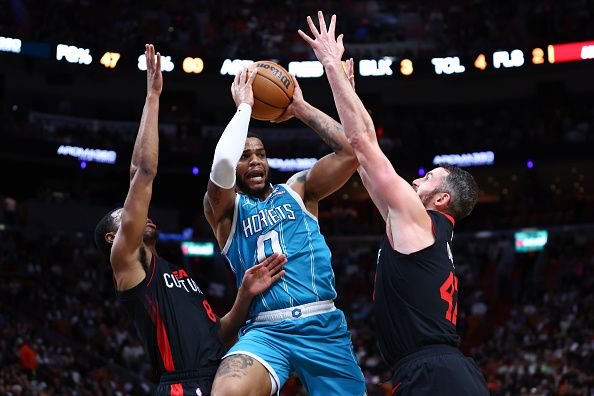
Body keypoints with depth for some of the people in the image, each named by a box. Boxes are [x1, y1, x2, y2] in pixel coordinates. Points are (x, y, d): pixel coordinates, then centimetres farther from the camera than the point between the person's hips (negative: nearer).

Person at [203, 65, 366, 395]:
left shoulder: (297, 189, 17)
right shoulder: (224, 208, 9)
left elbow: (351, 149, 3)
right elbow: (222, 164, -15)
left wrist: (300, 107, 6)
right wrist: (244, 106, -5)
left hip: (324, 326, 4)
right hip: (266, 330, -3)